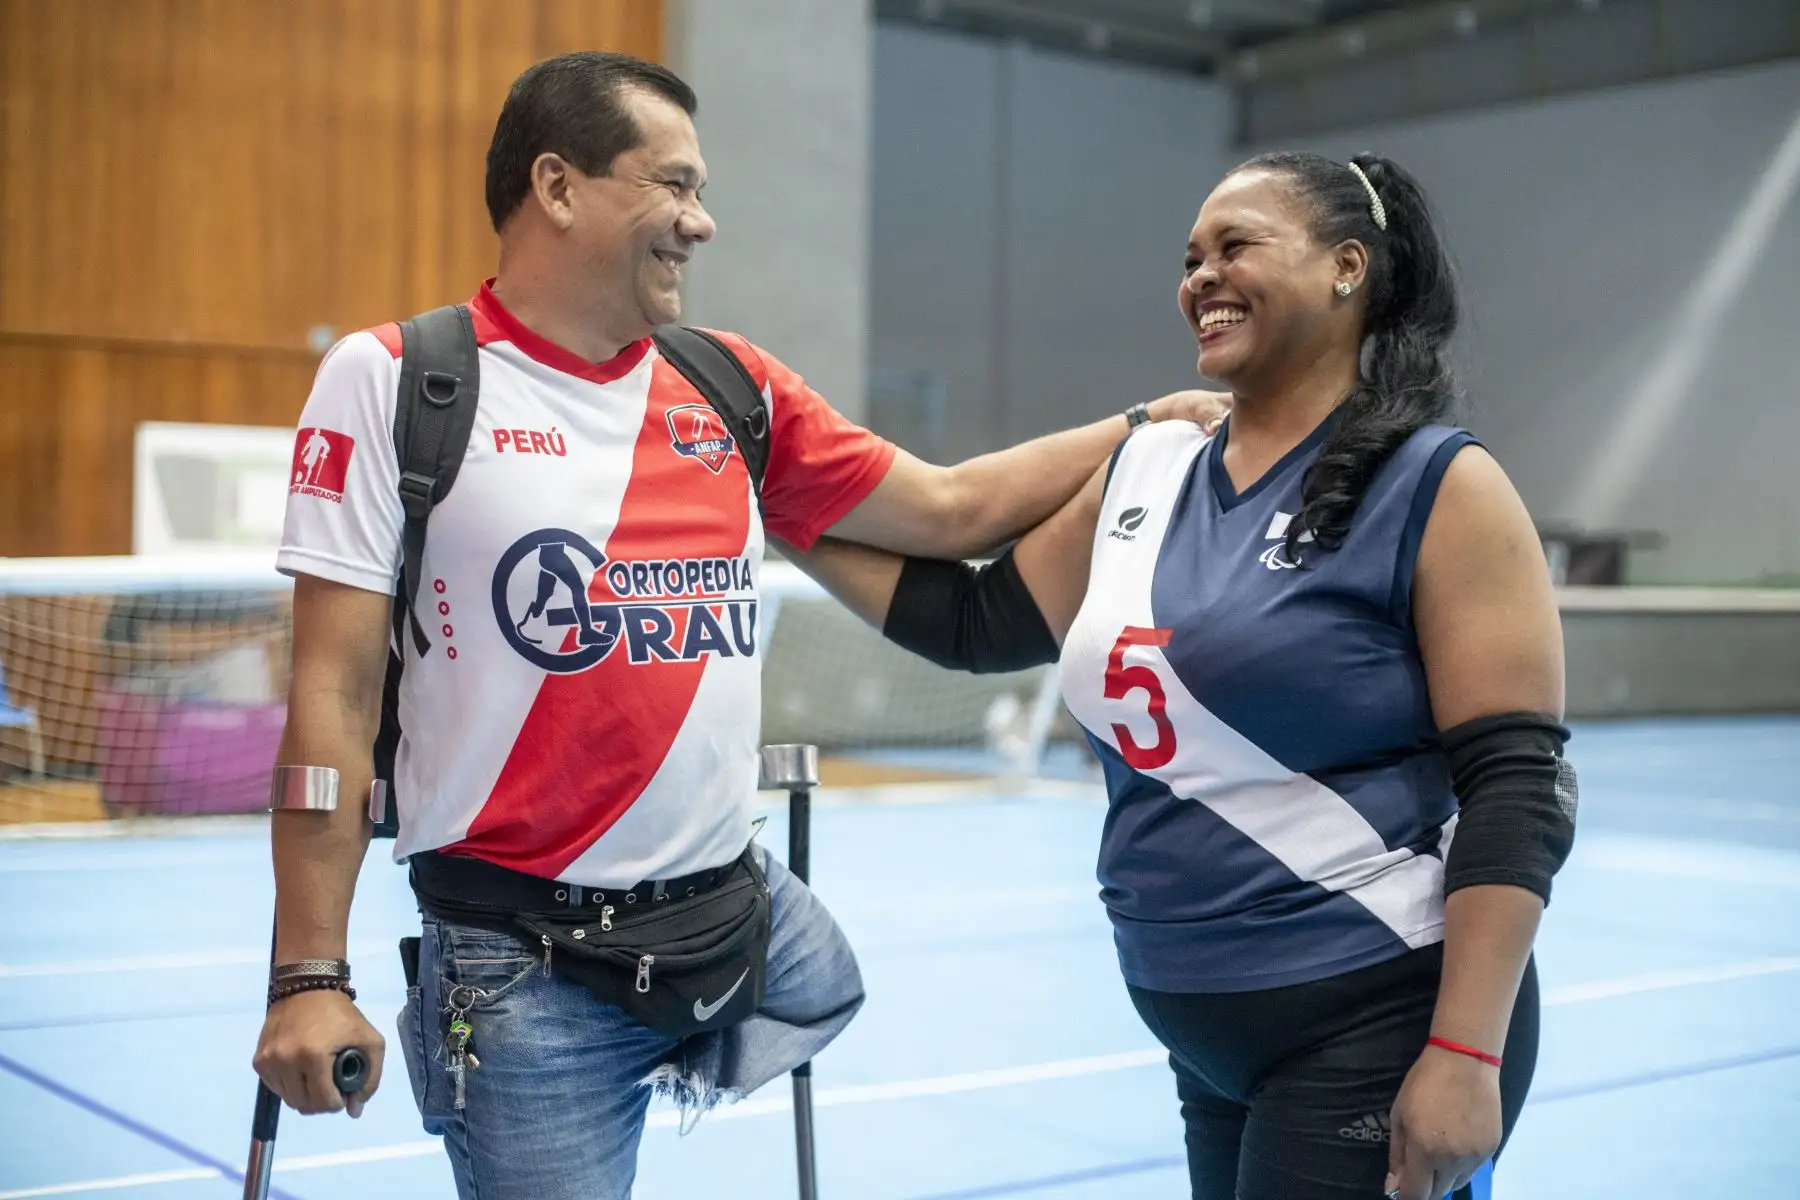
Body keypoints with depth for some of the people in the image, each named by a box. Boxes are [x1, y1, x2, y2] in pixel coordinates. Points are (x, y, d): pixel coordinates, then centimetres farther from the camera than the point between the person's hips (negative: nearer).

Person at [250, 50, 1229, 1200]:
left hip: (748, 923, 5)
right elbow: (335, 692, -8)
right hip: (523, 963, -4)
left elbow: (949, 507, 15)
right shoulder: (390, 380, -6)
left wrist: (1146, 425, 9)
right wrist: (310, 975, -11)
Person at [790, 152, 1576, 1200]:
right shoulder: (1144, 475, 8)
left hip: (1378, 1030, -6)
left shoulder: (1439, 487, -10)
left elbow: (1517, 785, -14)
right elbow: (977, 621, 14)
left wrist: (1465, 1054, -19)